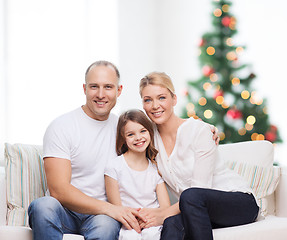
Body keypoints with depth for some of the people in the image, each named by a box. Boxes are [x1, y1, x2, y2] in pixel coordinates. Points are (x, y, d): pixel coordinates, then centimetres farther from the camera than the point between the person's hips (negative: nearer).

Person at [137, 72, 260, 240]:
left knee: (191, 196, -36)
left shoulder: (199, 130, -11)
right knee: (172, 224, -35)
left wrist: (164, 214, -25)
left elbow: (200, 189, -17)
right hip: (193, 209, 3)